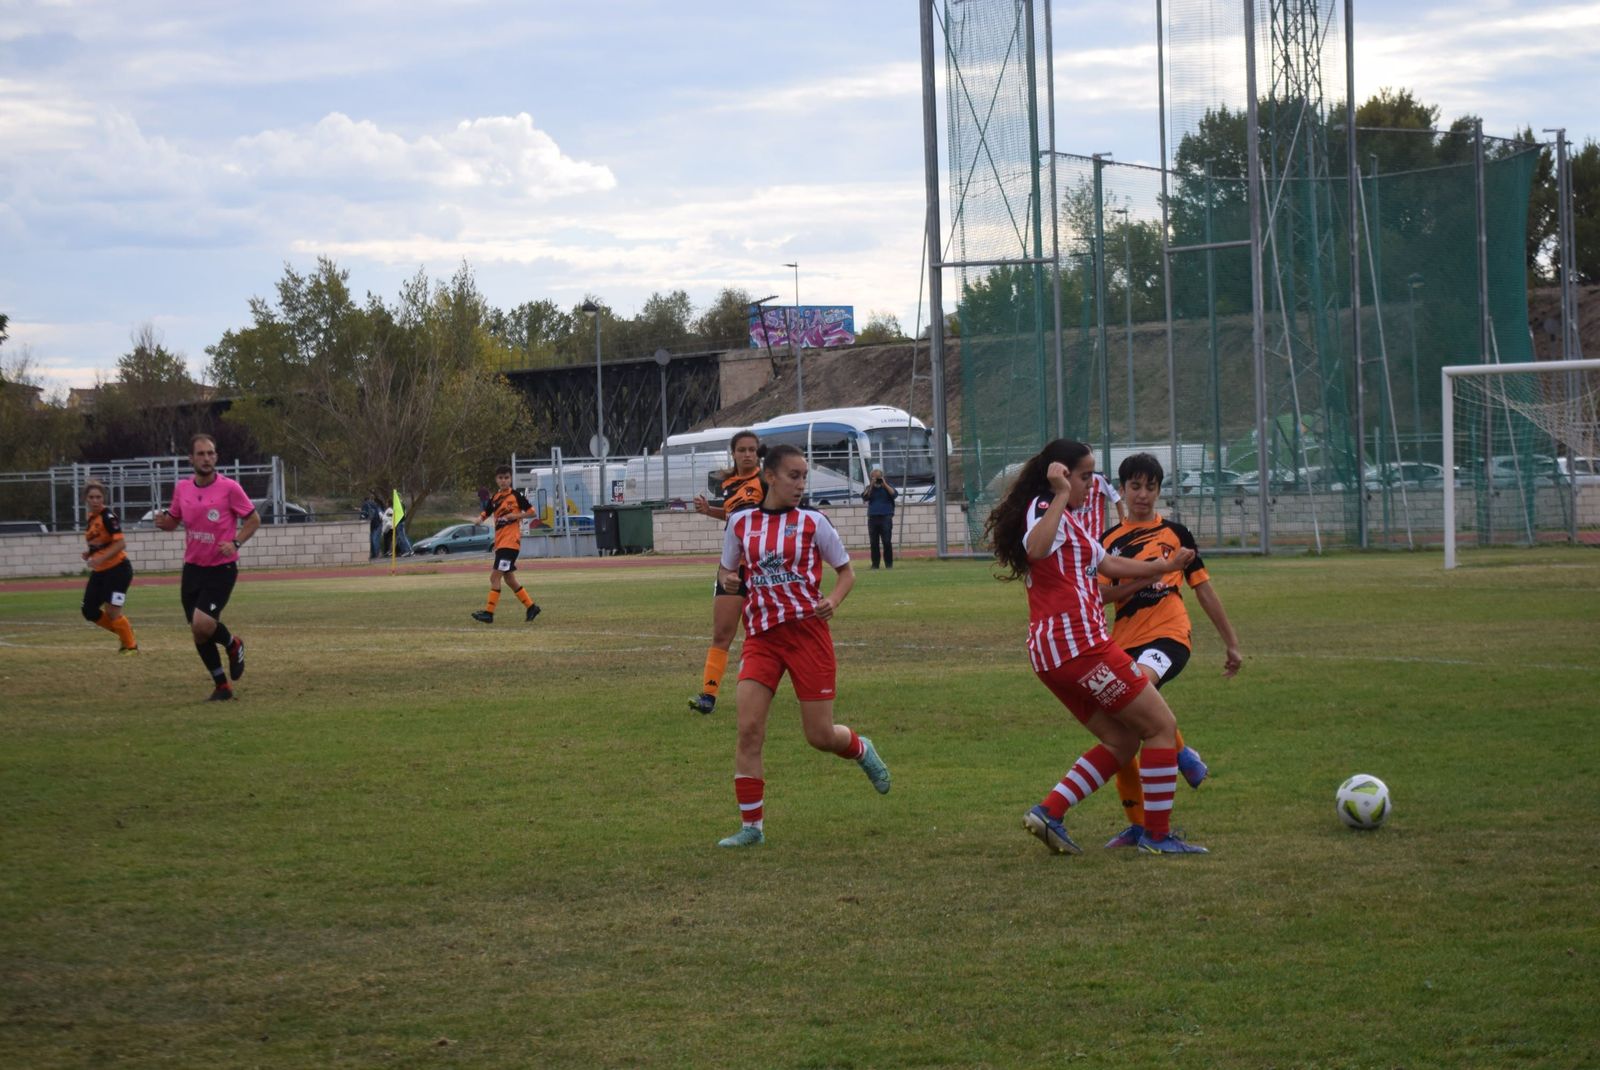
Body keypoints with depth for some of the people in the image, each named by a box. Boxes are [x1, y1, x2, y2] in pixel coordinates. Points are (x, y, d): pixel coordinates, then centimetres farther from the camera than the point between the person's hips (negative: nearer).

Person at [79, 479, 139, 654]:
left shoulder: (108, 517, -16)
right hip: (99, 572, 9)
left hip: (117, 569, -9)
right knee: (89, 611, 7)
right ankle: (125, 633, 25)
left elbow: (121, 543, -24)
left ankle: (131, 646, 8)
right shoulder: (91, 517, 9)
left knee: (112, 612, -10)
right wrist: (90, 553, 4)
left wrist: (100, 559, -30)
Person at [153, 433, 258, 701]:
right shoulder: (182, 488, 3)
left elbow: (253, 520, -2)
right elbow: (173, 520, 16)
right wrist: (163, 521, -8)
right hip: (193, 567, 5)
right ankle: (221, 686, 21)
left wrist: (235, 542, -18)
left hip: (221, 568, -5)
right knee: (198, 633, 6)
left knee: (202, 624, -22)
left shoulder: (229, 488, -11)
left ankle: (233, 644, 11)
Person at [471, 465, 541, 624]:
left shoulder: (515, 495, -2)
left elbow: (531, 511, 1)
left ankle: (489, 612, -12)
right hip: (500, 542, 7)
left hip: (511, 541, -7)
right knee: (509, 578, 11)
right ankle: (531, 607, 20)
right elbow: (485, 514, 10)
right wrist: (480, 519, -13)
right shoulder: (494, 498, 13)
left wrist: (516, 516, -15)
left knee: (495, 576, -12)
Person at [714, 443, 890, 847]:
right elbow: (726, 568, 20)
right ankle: (751, 826, -2)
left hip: (807, 631, -2)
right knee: (748, 730, -11)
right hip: (761, 636, 2)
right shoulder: (740, 523, 5)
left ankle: (862, 750, 38)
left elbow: (846, 572, 9)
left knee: (820, 735, 2)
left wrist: (833, 601, -11)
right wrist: (728, 579, -4)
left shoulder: (813, 523, 0)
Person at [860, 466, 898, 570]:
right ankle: (875, 564, 6)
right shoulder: (869, 488, 13)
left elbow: (894, 494, -6)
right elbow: (865, 497, -3)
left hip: (886, 517, -2)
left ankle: (889, 563, -2)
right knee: (874, 543, 1)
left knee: (887, 542, -7)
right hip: (873, 518, 2)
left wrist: (885, 485, -8)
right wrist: (872, 485, -7)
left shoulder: (887, 486, 10)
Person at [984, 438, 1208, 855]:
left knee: (1121, 741, 14)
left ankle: (1048, 812, 5)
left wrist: (1164, 567, 41)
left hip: (1053, 652, 10)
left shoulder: (1067, 519, 23)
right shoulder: (1044, 509, -8)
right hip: (1077, 641, -10)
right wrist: (1061, 496, -31)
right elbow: (1036, 548, -33)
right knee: (1161, 726, -1)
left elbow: (1106, 564, 34)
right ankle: (1157, 834, 1)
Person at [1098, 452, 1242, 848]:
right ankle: (1138, 823, 14)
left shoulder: (1174, 533, 10)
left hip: (1169, 635, -4)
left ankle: (1183, 754, -13)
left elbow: (1204, 590, 14)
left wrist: (1231, 643, 15)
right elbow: (1098, 592, -2)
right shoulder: (1109, 541, 13)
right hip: (1124, 642, 4)